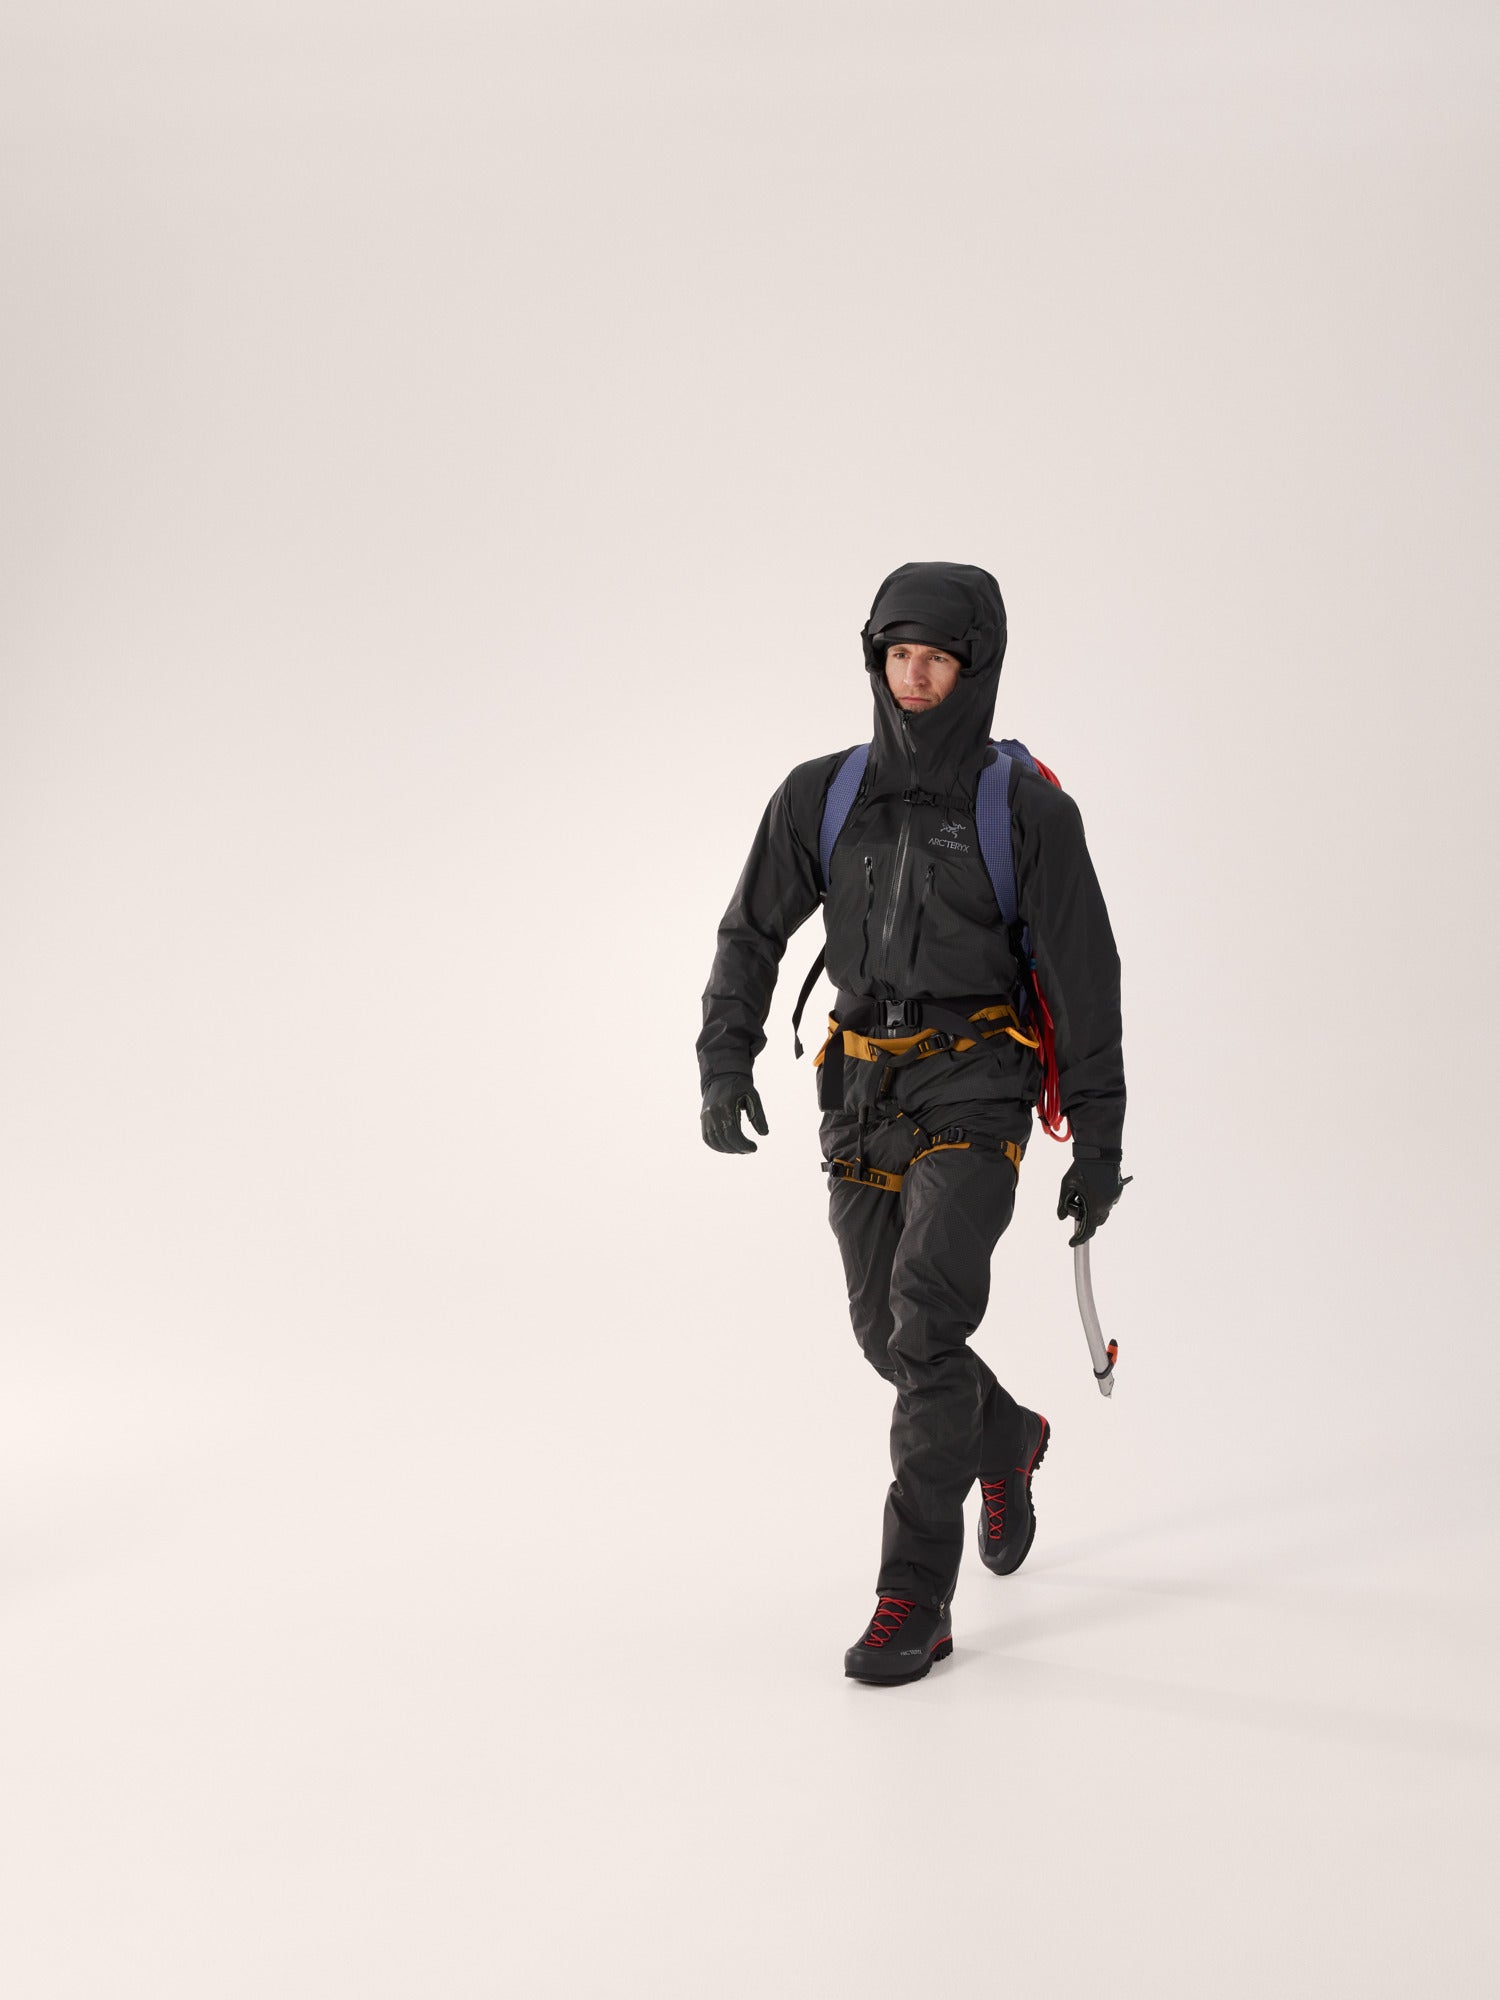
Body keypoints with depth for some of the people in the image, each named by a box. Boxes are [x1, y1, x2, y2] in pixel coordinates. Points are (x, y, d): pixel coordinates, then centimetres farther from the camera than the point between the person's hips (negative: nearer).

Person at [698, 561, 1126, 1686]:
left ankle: (916, 1600, -12)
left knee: (927, 1308, -20)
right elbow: (753, 934, 11)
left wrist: (1098, 1145, -3)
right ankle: (1006, 1441, 46)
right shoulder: (823, 798, 3)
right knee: (890, 1333, 12)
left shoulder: (1029, 810, -7)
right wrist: (725, 1062, -4)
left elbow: (1086, 983, -3)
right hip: (863, 1088, 5)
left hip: (976, 1090, -5)